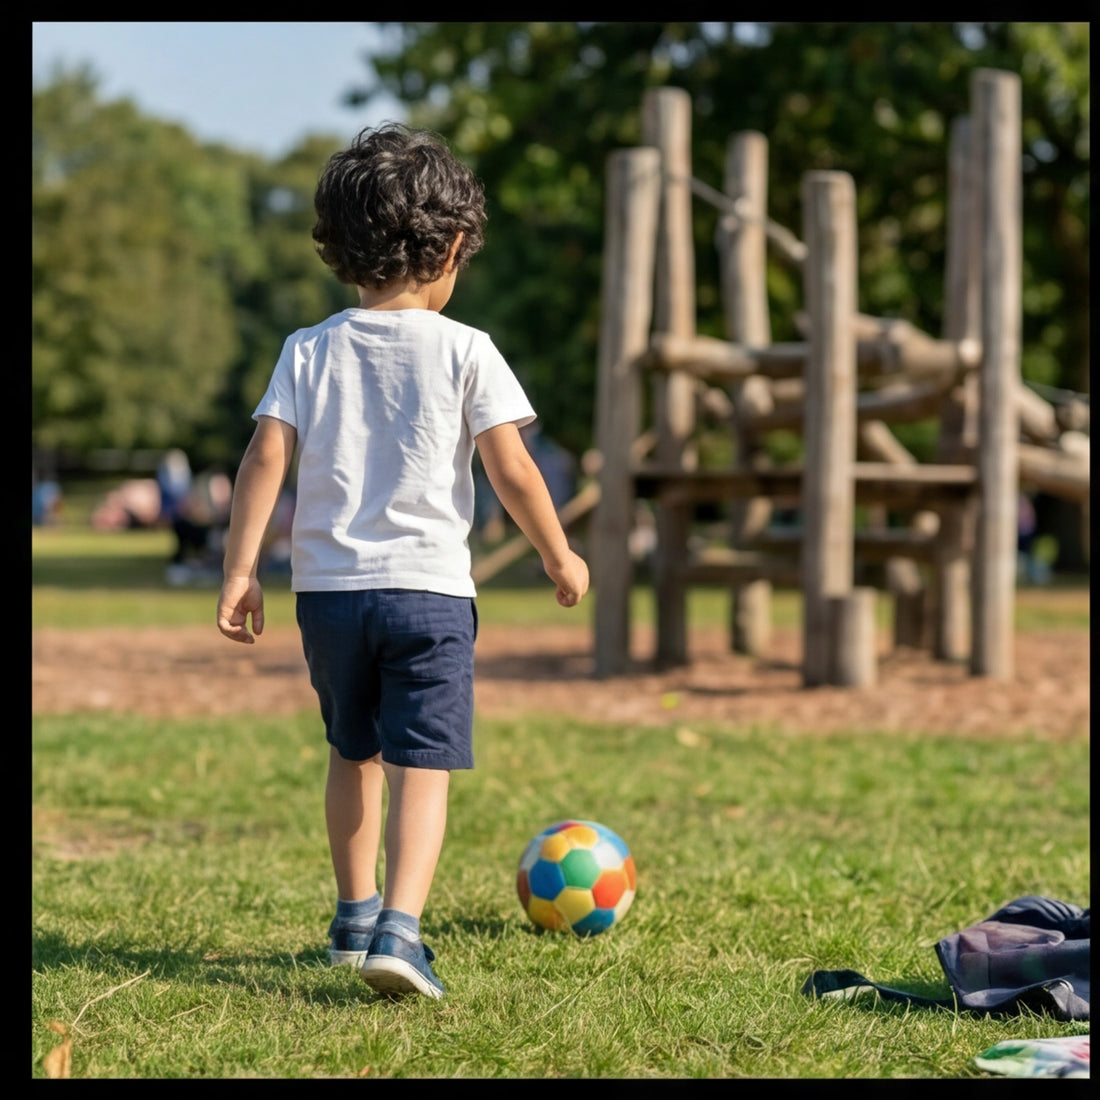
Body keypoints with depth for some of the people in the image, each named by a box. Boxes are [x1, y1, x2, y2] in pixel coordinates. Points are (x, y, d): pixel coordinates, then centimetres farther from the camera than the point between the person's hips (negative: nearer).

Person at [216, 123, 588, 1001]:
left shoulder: (310, 350, 3)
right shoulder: (463, 351, -4)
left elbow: (266, 458, -4)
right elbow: (513, 472, -6)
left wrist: (240, 570, 0)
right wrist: (561, 558, 8)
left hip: (327, 585, 4)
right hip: (427, 586, -4)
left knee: (354, 755, 21)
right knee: (423, 768, -5)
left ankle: (355, 915, 33)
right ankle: (399, 926, -22)